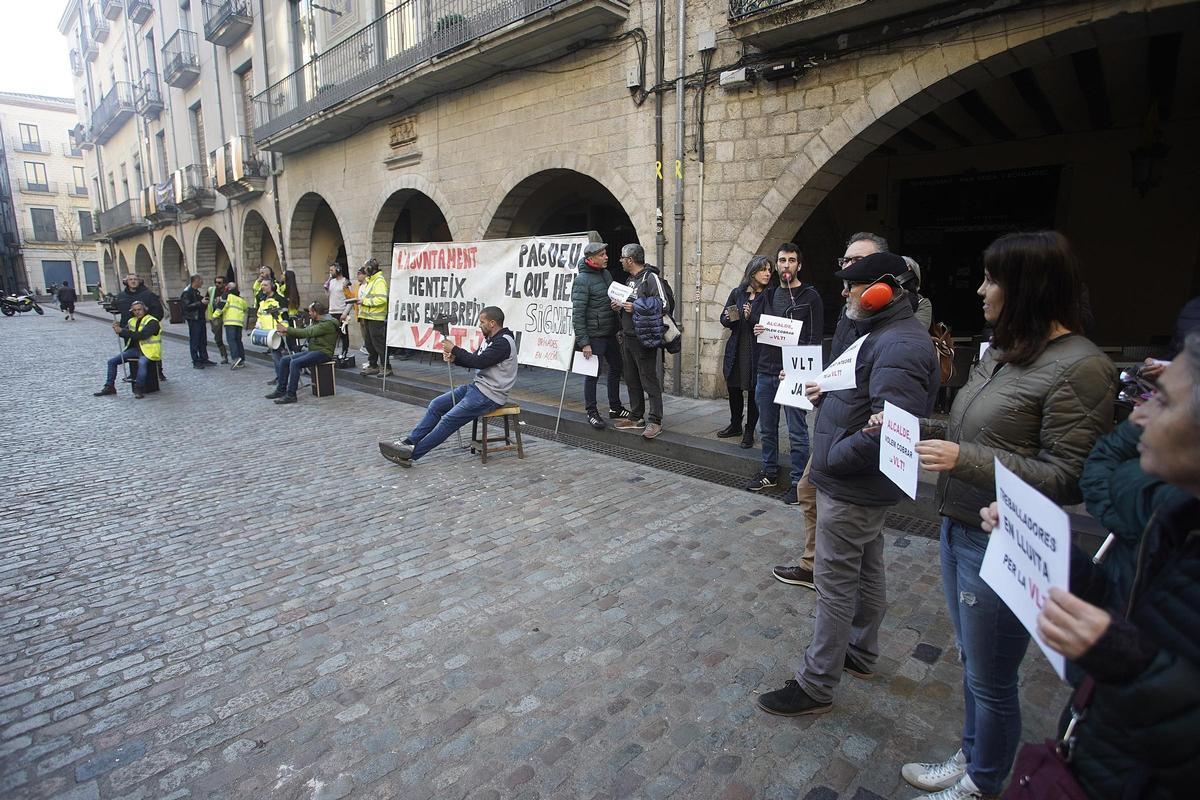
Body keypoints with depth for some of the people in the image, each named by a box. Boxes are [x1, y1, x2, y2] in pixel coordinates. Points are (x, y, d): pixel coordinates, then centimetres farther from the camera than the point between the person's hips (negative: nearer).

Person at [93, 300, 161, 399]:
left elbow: (141, 335, -23)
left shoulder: (152, 322, -10)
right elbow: (126, 333, 15)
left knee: (142, 362, -38)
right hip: (134, 349, 8)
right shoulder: (132, 321, 15)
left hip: (148, 351, -8)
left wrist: (122, 331, -22)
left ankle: (138, 389, -29)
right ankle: (109, 387, 12)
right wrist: (118, 328, -6)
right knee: (112, 361, 3)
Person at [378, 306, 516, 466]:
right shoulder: (490, 339, 14)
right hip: (478, 386, 10)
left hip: (490, 395, -10)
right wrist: (454, 358, -3)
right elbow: (474, 361, 17)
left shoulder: (503, 342, -18)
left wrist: (454, 349, -15)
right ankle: (409, 442, 1)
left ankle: (412, 453, -13)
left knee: (450, 419, -17)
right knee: (436, 404, 1)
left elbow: (479, 362, -25)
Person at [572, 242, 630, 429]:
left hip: (610, 334, 9)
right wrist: (583, 342, -20)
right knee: (592, 374, 1)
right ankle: (591, 413, 14)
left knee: (616, 368, 16)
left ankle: (615, 408, 30)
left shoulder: (606, 273, 10)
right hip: (594, 336, -8)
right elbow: (577, 314, -17)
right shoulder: (582, 280, -14)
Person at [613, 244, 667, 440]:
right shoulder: (630, 279, 18)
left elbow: (664, 306, -19)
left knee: (649, 380, -6)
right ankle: (636, 418, 22)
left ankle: (655, 421, -1)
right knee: (632, 380, 13)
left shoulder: (651, 278, -10)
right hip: (627, 337, 9)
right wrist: (620, 308, 8)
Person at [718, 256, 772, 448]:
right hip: (736, 349, 4)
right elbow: (723, 318, 12)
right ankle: (735, 425, 33)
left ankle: (749, 432, 18)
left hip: (757, 351, -3)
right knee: (733, 389, 13)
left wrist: (752, 317, -21)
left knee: (754, 392, 4)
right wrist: (730, 319, -9)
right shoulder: (737, 293, 6)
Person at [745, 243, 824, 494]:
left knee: (797, 432, -1)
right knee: (767, 428, 15)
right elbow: (753, 320, 22)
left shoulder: (810, 297, -3)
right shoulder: (769, 296, 13)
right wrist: (757, 330, -3)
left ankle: (798, 481, 10)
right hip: (765, 371, 6)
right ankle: (769, 472, 29)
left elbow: (815, 339, -7)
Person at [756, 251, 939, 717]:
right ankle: (860, 653, 41)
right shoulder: (879, 333, 10)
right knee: (866, 570, 22)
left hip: (852, 487, -11)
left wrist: (830, 460, -21)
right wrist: (827, 395, 3)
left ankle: (816, 687, 13)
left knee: (835, 582, -1)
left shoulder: (900, 346, -24)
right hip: (863, 483, 11)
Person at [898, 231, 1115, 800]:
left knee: (990, 680, 12)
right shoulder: (1003, 353, 7)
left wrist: (964, 460, -27)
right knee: (971, 663, 24)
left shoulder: (1079, 367, -18)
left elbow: (1067, 477, -19)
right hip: (958, 529, 8)